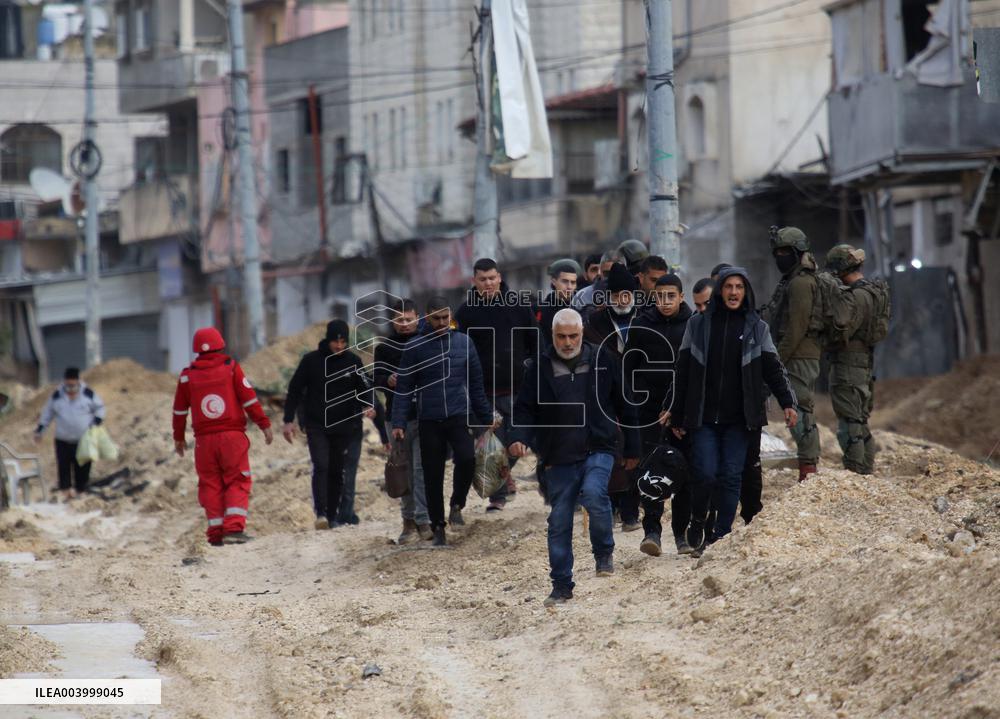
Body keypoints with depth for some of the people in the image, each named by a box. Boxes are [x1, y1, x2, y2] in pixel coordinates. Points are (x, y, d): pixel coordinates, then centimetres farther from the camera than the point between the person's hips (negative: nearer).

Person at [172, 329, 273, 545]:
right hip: (233, 436, -2)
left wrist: (178, 438, 25)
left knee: (211, 485, 8)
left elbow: (179, 410, 13)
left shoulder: (188, 376, 6)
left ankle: (216, 532, 5)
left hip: (204, 440, 2)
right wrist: (264, 424, 1)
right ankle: (234, 528, -13)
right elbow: (249, 399, -4)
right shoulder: (231, 367, -1)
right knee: (237, 482, 2)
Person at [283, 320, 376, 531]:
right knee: (321, 466, -17)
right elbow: (295, 390, 2)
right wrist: (289, 420, -3)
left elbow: (365, 387, 0)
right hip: (316, 426, -2)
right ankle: (320, 513, -24)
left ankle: (333, 515, 17)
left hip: (344, 428, 2)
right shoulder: (311, 360, -3)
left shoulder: (353, 361, 2)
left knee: (337, 472, 8)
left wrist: (369, 405, -23)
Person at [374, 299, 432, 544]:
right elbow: (377, 379, 2)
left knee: (423, 468, -10)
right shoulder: (385, 347, 10)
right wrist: (388, 380, -21)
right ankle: (409, 521, 16)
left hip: (425, 416, -2)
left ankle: (424, 521, -11)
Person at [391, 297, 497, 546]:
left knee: (467, 459, -23)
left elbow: (476, 384, 12)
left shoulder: (464, 343, 6)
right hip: (429, 422, 0)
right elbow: (404, 388, 1)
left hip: (459, 417, 0)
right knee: (433, 476, 2)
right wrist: (399, 424, -7)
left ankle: (457, 505, 1)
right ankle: (438, 528, 16)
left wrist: (487, 417, 13)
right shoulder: (414, 347, 1)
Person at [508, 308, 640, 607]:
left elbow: (624, 406, 10)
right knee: (559, 521, 3)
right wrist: (519, 437, -16)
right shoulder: (539, 368, 3)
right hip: (559, 457, 2)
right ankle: (561, 585, 14)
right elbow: (525, 409, 4)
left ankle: (604, 552, -4)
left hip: (598, 450, -2)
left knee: (593, 493, -28)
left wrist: (632, 448, 10)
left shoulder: (604, 361, 4)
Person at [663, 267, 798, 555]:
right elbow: (683, 372, 10)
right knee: (705, 474, -10)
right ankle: (697, 525, 14)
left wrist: (787, 403, -8)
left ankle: (722, 536, 6)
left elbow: (773, 369, 5)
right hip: (703, 416, -1)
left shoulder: (756, 328, 7)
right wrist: (675, 412, 10)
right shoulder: (698, 325, 6)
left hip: (738, 418, 1)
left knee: (731, 477, -2)